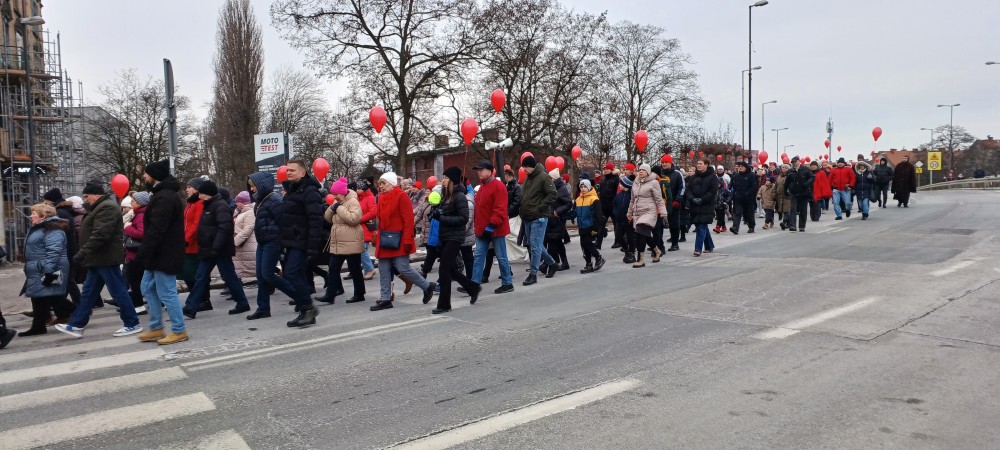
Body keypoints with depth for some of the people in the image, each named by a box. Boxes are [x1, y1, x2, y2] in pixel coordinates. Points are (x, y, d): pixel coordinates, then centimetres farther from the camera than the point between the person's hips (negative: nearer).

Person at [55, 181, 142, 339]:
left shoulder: (107, 208, -17)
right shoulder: (101, 207, 18)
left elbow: (100, 234, -26)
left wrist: (83, 252, -24)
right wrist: (85, 254, 18)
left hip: (105, 258, -11)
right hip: (99, 259, 11)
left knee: (118, 291, -5)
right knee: (88, 292, 13)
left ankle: (132, 324, 2)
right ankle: (76, 325, 19)